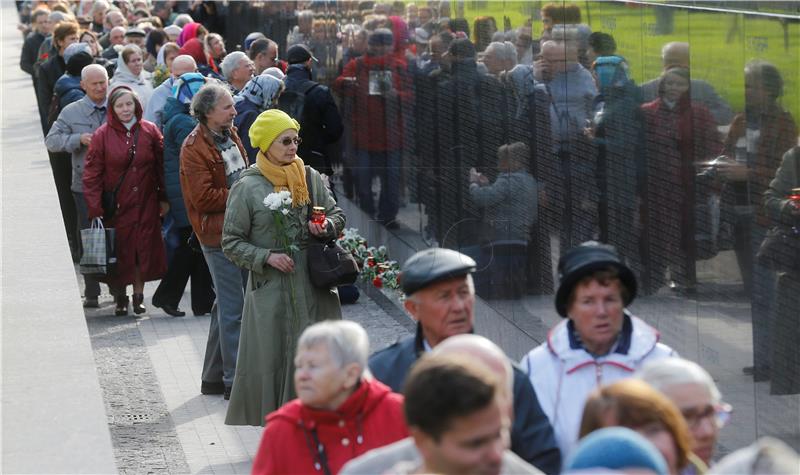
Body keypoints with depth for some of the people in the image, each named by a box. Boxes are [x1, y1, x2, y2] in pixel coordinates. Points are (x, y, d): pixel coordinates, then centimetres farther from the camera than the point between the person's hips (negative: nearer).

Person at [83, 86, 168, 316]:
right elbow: (92, 174, -4)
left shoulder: (150, 131, 2)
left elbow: (161, 167, 7)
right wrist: (95, 209, -10)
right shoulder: (103, 135, -5)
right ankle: (120, 298, 16)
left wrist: (163, 198, 5)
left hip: (145, 203, 2)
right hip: (116, 205, -1)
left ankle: (139, 295, 14)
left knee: (144, 249, 2)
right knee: (119, 251, 2)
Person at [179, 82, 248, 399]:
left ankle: (213, 377, 25)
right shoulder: (194, 148, -15)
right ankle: (234, 381, 0)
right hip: (218, 234, -9)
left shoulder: (230, 135, 13)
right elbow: (204, 198, -20)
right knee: (233, 308, -6)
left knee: (227, 304, 15)